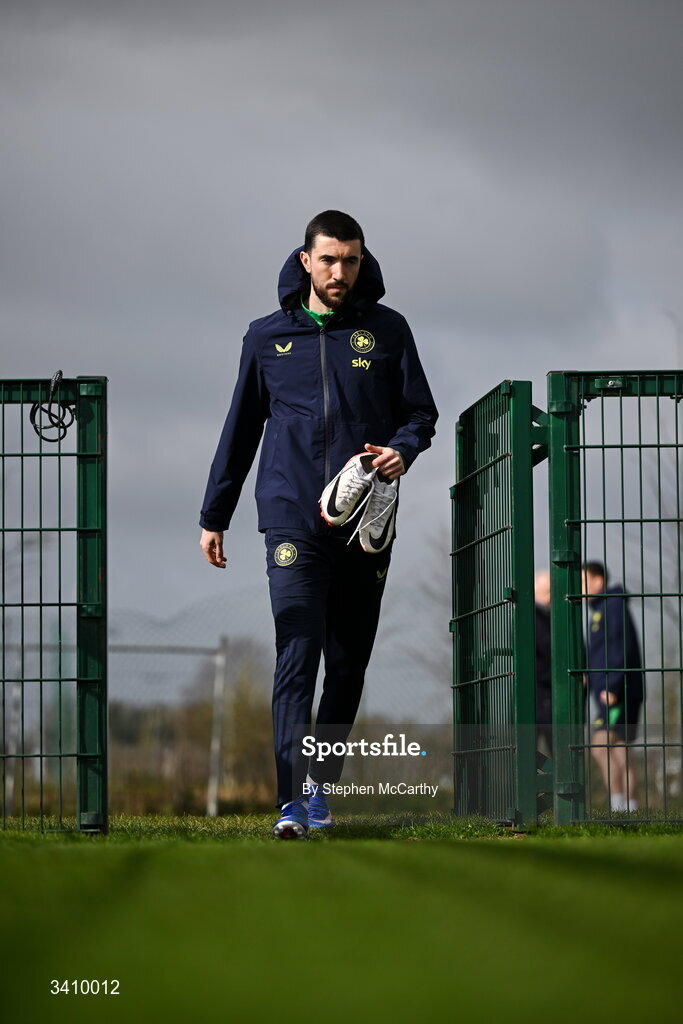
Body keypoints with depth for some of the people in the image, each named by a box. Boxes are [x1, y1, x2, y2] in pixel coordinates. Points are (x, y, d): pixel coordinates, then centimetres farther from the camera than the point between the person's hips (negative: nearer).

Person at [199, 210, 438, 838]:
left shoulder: (387, 331, 9)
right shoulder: (268, 337, 10)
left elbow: (422, 412, 13)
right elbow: (241, 429, 16)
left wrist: (403, 448, -11)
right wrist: (214, 516, 16)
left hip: (365, 525, 2)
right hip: (293, 521, -2)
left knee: (349, 664, 7)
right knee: (297, 658, -13)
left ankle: (320, 785, 20)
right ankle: (292, 801, -19)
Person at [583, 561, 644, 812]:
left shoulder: (614, 606, -7)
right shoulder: (598, 612, 22)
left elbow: (623, 650, -17)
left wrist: (612, 688, -21)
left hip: (620, 694, -10)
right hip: (608, 695, 10)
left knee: (601, 748, -19)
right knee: (620, 756, 5)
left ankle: (618, 807, -24)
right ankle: (631, 811, 4)